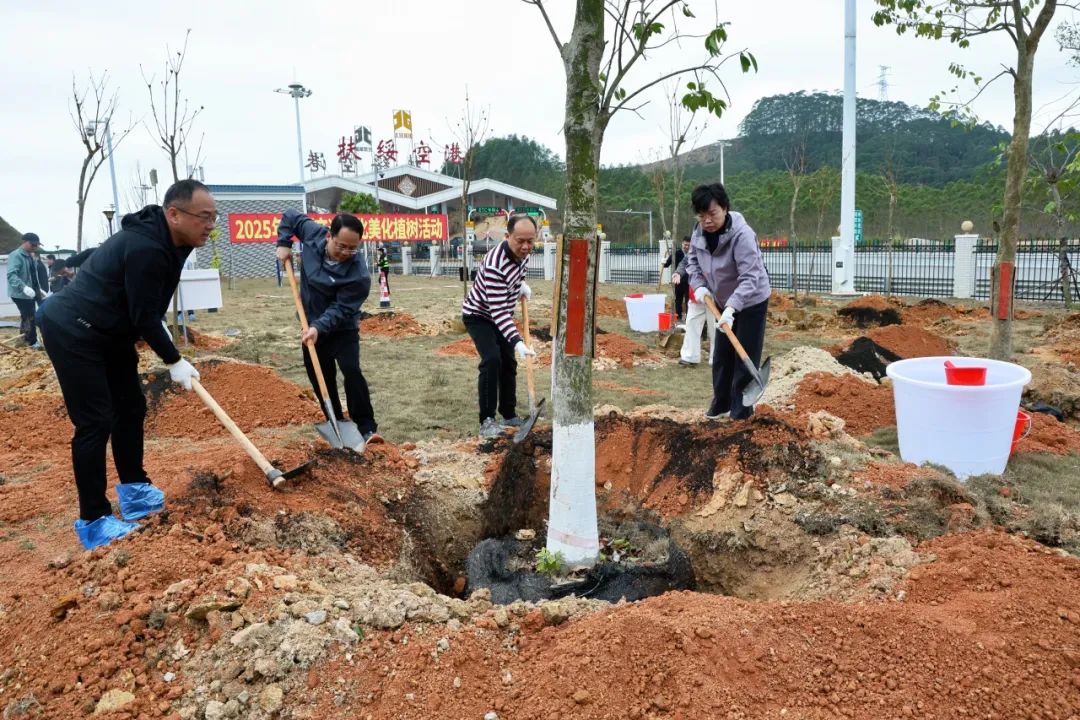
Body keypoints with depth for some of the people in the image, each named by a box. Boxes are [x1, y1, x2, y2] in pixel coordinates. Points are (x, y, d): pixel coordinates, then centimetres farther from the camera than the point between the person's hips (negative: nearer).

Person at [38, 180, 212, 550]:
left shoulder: (165, 240, 2)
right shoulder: (146, 249, -29)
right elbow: (144, 316, -23)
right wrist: (174, 361, -12)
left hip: (109, 333, 10)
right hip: (72, 334, -10)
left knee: (130, 408, 14)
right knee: (95, 423, -8)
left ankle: (135, 492, 29)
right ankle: (93, 521, 2)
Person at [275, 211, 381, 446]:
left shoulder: (359, 274, -30)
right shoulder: (314, 234, -15)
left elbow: (341, 309, -28)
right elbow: (290, 216, 4)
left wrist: (319, 327, -39)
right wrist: (284, 243, -6)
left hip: (343, 329, -5)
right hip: (312, 325, 5)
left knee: (351, 372, -21)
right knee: (320, 377, 9)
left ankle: (367, 428, -18)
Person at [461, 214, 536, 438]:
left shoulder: (522, 252, -12)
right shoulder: (495, 265, -37)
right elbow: (498, 311, -40)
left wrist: (521, 284, -3)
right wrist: (518, 342, -48)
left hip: (501, 315, 8)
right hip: (478, 315, -8)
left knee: (509, 362, 11)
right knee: (492, 360, -23)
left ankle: (509, 415, 25)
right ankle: (487, 421, -16)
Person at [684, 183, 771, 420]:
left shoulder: (742, 235, -32)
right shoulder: (699, 233, -10)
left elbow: (750, 278, -34)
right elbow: (692, 260, 8)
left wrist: (731, 308, -44)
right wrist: (699, 285, -8)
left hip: (751, 302, -7)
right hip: (724, 302, 7)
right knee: (721, 355, 13)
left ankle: (741, 410, 8)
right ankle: (721, 403, 26)